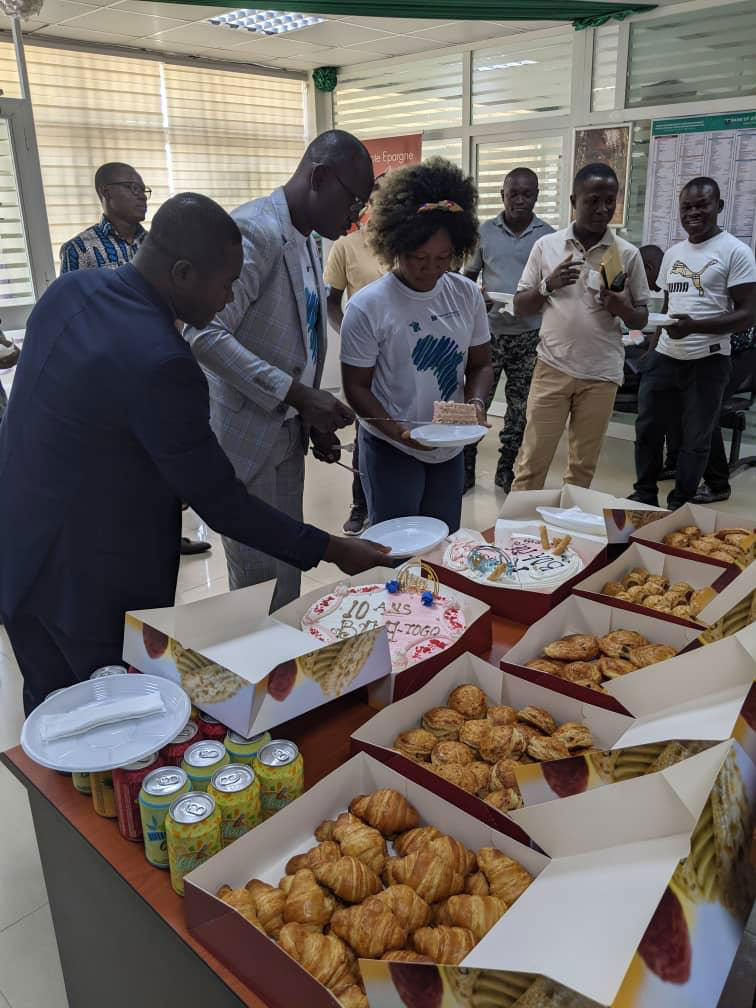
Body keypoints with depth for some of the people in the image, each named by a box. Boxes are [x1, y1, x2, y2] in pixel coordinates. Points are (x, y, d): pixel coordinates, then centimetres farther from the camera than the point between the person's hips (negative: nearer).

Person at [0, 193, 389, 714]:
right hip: (94, 582, -8)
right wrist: (332, 549, -13)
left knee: (52, 707, 24)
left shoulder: (69, 290, -3)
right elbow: (221, 503, -21)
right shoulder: (161, 363, -29)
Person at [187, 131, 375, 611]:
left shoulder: (307, 241, 12)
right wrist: (296, 394, -29)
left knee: (289, 574, 18)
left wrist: (314, 419, 8)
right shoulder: (255, 232, -18)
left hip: (288, 433, 9)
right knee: (262, 584, 1)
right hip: (246, 434, -9)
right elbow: (205, 335, -27)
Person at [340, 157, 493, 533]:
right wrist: (397, 430, -25)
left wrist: (476, 400, -13)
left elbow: (480, 363, 8)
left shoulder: (467, 294, 0)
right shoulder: (368, 306, -15)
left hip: (450, 449, 5)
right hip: (390, 451, -5)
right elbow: (356, 386, -10)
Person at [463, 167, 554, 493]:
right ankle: (465, 469, 13)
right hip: (488, 331, 0)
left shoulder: (549, 236, 2)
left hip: (529, 335, 0)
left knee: (520, 408, 8)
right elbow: (468, 277, 11)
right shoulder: (485, 231, 4)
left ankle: (506, 472, 21)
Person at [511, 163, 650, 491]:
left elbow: (641, 318, 5)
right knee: (531, 461, 2)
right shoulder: (546, 245, 1)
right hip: (552, 367, -1)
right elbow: (520, 308, 4)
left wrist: (621, 307, -16)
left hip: (602, 373, 1)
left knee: (583, 466, 10)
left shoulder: (628, 254, 1)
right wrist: (548, 285, -14)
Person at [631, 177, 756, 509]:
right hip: (664, 357, 6)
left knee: (695, 439, 5)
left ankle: (679, 507, 18)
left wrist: (694, 326, -25)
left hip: (707, 361, -5)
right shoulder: (672, 253, 11)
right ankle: (645, 495, 27)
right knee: (647, 428, 10)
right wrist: (651, 343, 8)